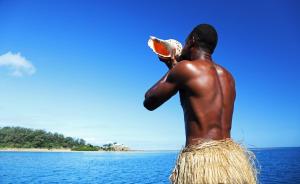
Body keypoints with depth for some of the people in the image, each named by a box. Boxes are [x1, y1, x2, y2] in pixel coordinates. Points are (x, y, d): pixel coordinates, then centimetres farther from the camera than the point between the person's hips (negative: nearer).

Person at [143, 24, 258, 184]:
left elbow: (149, 102, 2)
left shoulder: (186, 67, -9)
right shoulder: (228, 76, 13)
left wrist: (172, 67, 13)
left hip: (201, 161, -7)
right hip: (233, 159, 7)